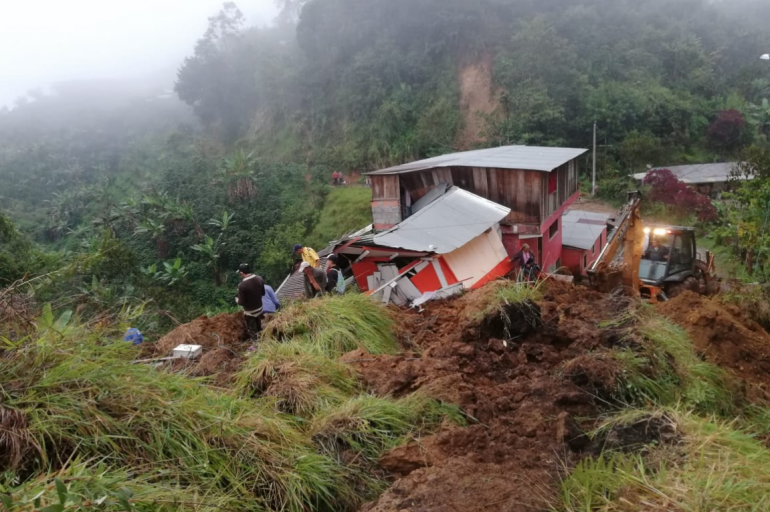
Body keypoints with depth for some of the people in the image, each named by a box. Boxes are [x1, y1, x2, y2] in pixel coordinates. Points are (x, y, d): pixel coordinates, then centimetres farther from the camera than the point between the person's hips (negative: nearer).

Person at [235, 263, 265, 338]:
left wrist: (237, 300, -1)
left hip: (250, 312, -6)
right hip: (259, 309, 6)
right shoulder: (259, 279, -12)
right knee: (259, 329, 28)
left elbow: (241, 302, -22)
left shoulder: (242, 285, -30)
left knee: (252, 332, 14)